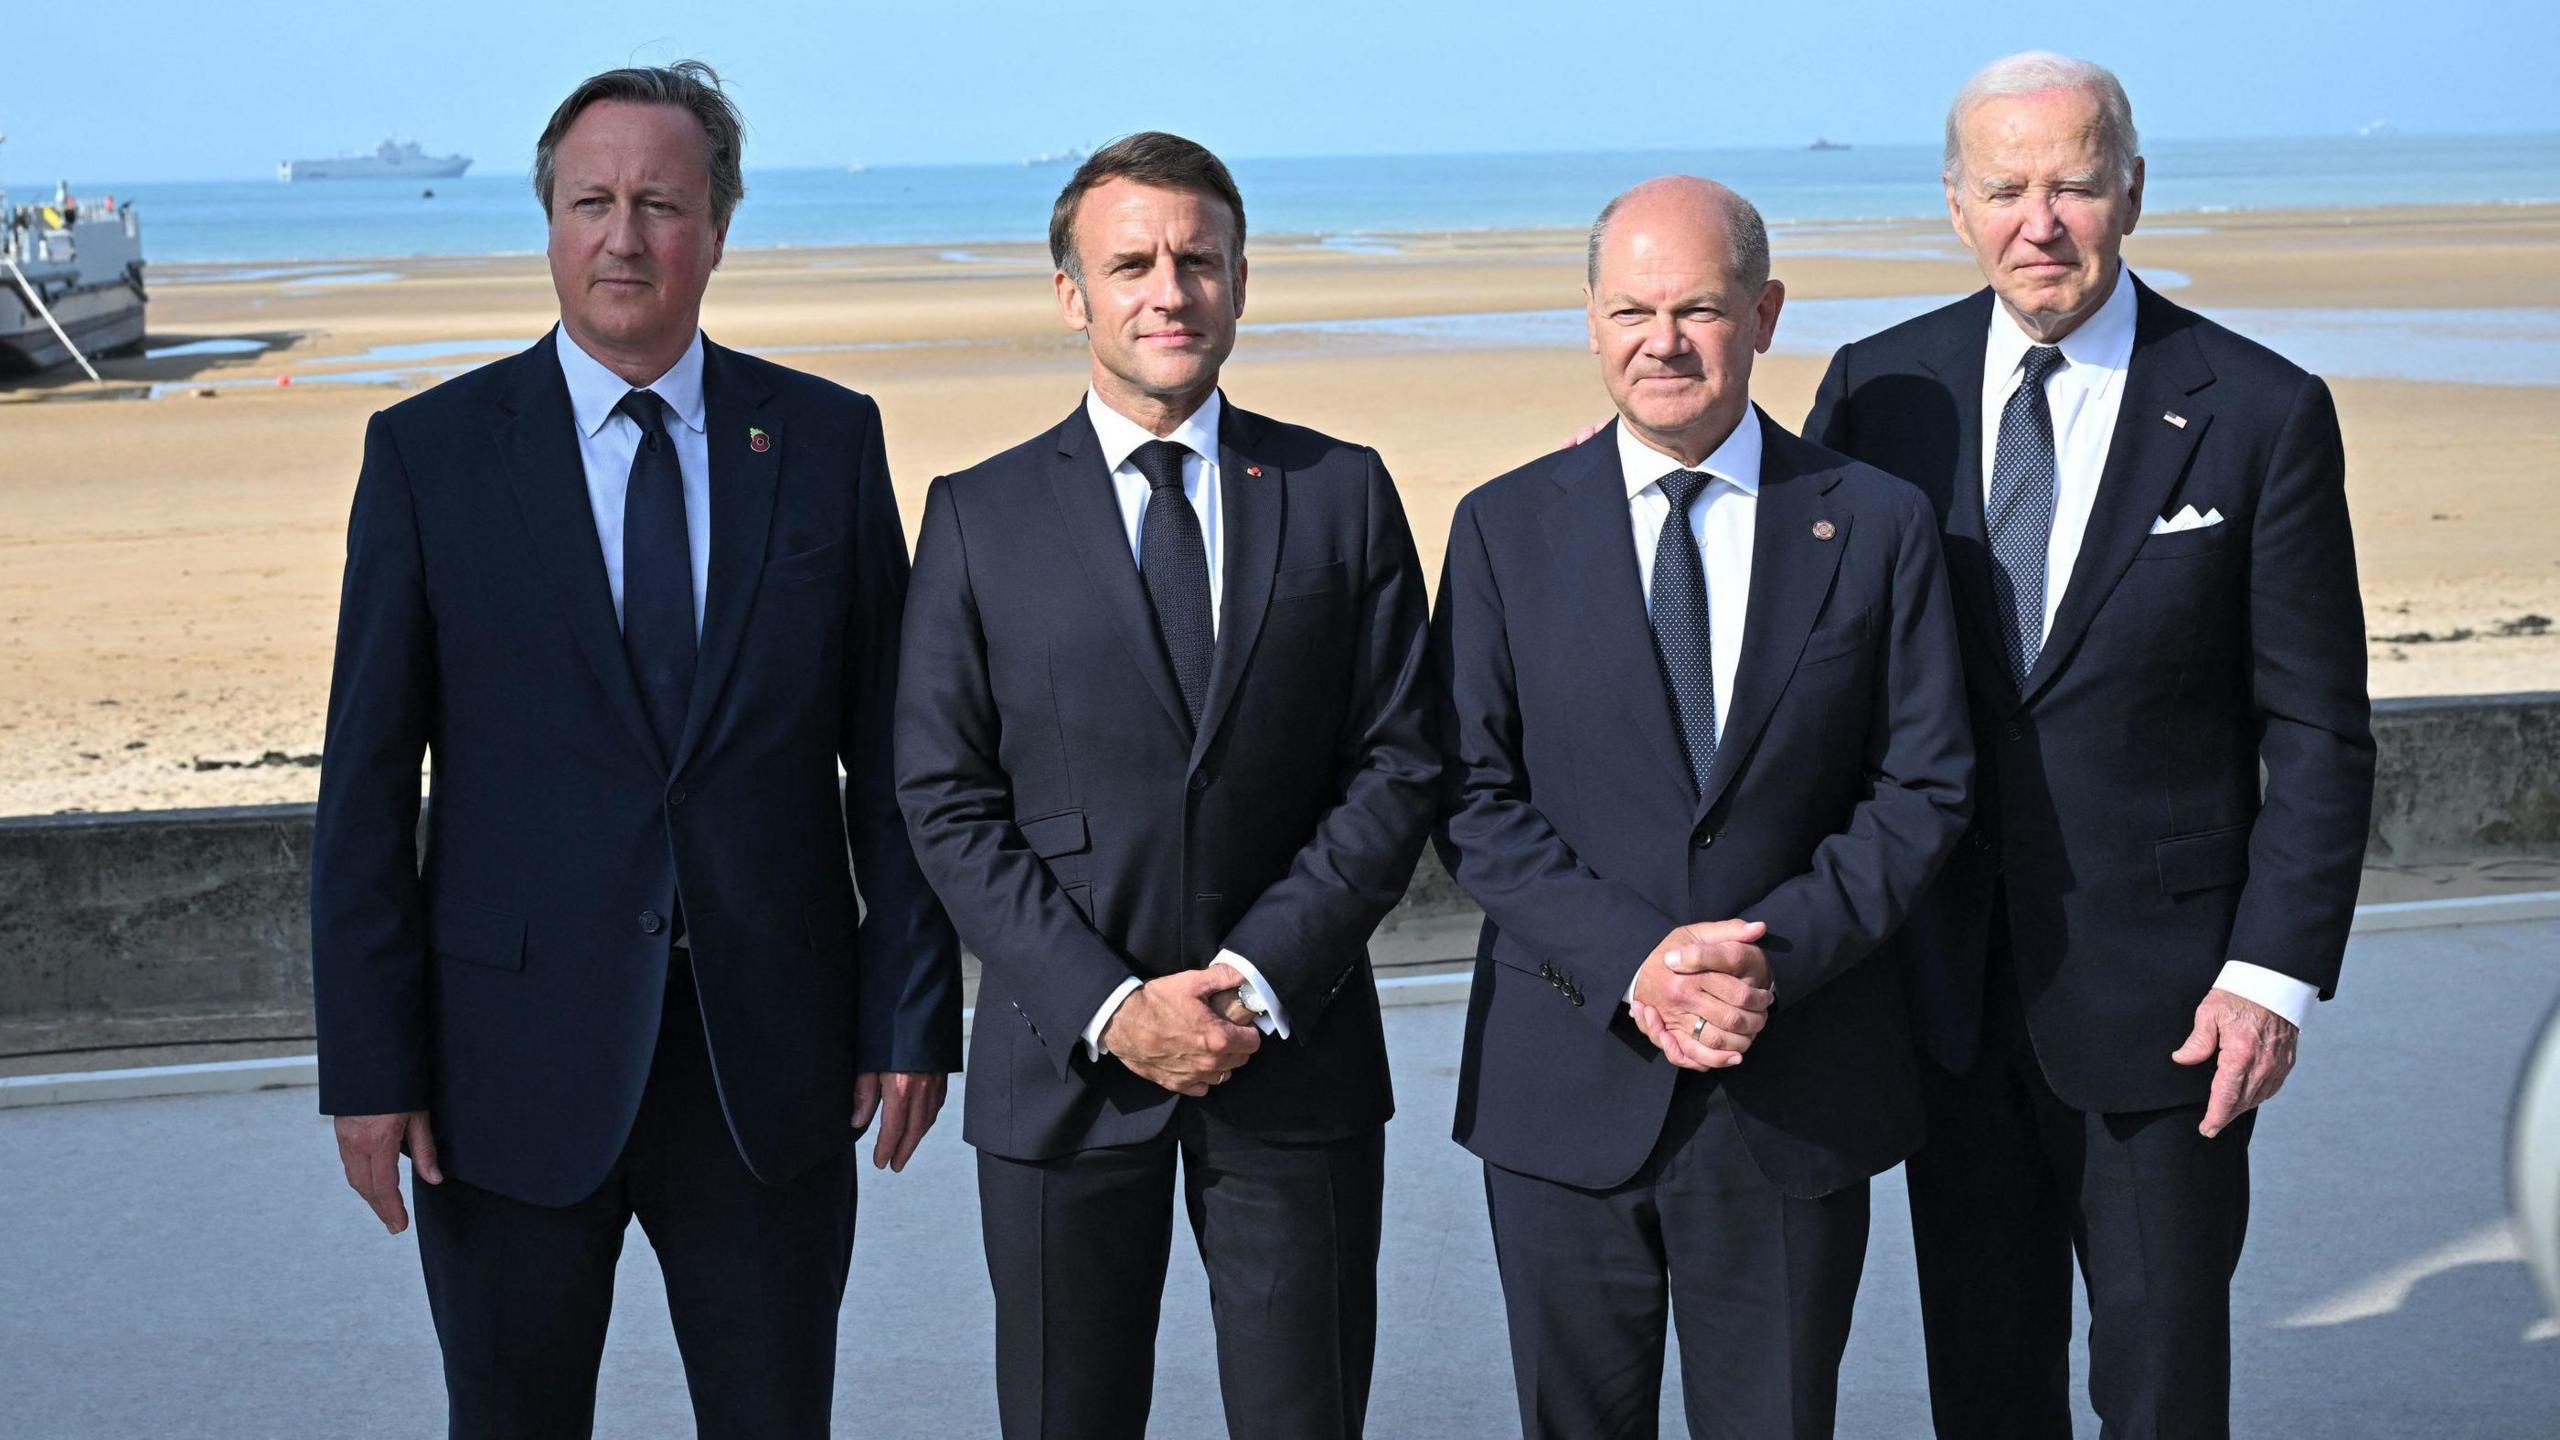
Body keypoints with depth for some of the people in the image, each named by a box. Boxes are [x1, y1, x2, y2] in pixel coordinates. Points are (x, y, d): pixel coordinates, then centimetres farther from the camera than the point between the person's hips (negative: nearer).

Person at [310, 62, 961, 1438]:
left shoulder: (828, 441, 3)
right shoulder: (429, 451, -1)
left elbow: (893, 753, 4)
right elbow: (366, 782, -2)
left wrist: (913, 1011, 0)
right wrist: (368, 1064, -6)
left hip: (769, 1065, 1)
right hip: (515, 1060, -1)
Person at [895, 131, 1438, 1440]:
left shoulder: (1343, 495, 4)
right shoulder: (978, 517, 2)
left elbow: (1395, 766, -1)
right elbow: (948, 803, -2)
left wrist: (1261, 976, -12)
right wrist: (1108, 1006, -13)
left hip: (1296, 1051, 1)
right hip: (1064, 1063, 0)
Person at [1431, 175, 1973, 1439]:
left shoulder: (1876, 525, 2)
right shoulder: (1506, 529, 2)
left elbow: (1922, 789, 0)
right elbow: (1473, 801, -3)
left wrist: (1782, 950, -15)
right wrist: (1629, 959, -16)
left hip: (1796, 1096, 0)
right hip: (1568, 1092, 0)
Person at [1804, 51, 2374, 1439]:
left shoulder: (2261, 414, -6)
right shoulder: (1879, 388, 1)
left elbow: (2318, 733, -4)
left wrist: (2277, 969, -12)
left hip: (2159, 993, -2)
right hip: (1943, 976, 3)